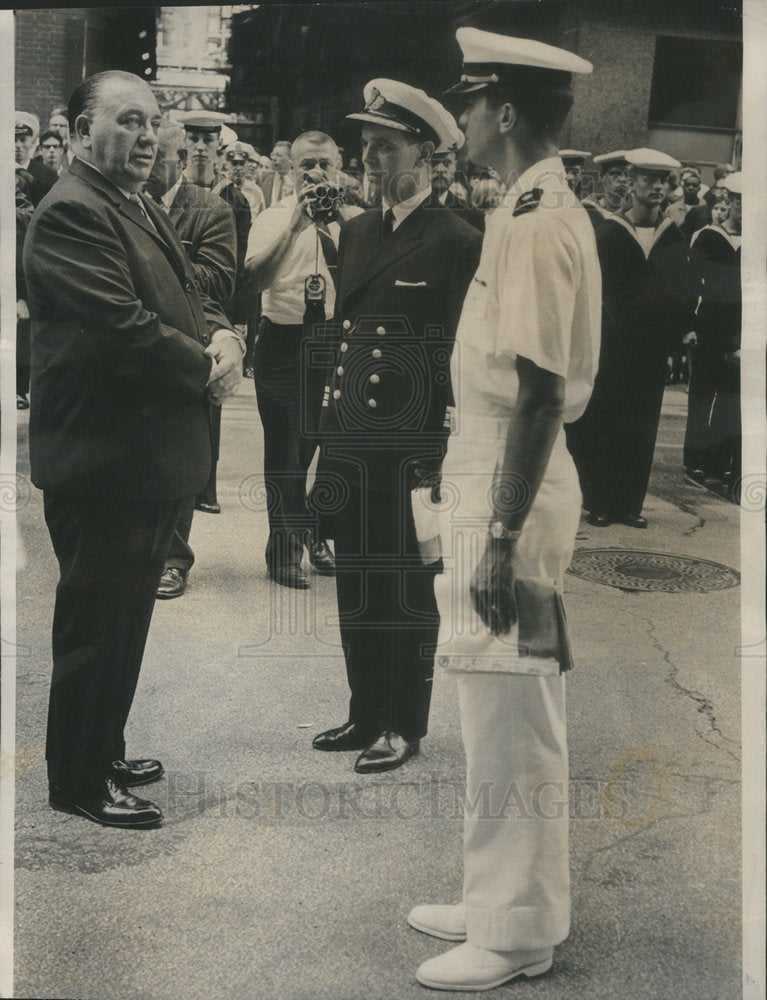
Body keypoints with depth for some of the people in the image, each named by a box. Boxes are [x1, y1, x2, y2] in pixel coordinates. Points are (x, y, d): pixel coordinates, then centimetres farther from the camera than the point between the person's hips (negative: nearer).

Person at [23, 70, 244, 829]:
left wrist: (222, 334, -3)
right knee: (95, 626, 1)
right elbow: (123, 327, -25)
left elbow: (187, 297, 19)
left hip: (148, 454, 10)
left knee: (124, 620, 19)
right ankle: (78, 783, 15)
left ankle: (103, 754, 34)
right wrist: (206, 369, -13)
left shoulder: (142, 211, 17)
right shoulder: (71, 212, -16)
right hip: (102, 460, -10)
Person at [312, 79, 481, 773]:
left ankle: (405, 727, 20)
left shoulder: (458, 243, -9)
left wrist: (439, 461, -14)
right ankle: (366, 714, 29)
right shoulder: (357, 233, 13)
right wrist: (327, 433, 11)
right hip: (350, 444, 7)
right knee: (355, 586, 14)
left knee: (406, 589, 5)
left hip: (408, 453, -7)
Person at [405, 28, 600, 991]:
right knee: (501, 716, 18)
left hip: (508, 481, -10)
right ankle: (501, 900, 33)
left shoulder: (534, 224, -17)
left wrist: (502, 537, -22)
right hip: (488, 470, 10)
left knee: (508, 722, 1)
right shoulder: (544, 209, 13)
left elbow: (538, 395, -22)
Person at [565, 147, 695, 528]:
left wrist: (681, 329, -15)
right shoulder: (610, 233, -3)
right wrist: (633, 333, -16)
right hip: (614, 343, -3)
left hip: (654, 349, 3)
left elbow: (682, 292, -1)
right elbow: (611, 293, -9)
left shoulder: (674, 237, 6)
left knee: (641, 429, 7)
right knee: (603, 425, 1)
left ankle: (629, 504, 15)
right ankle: (600, 503, 11)